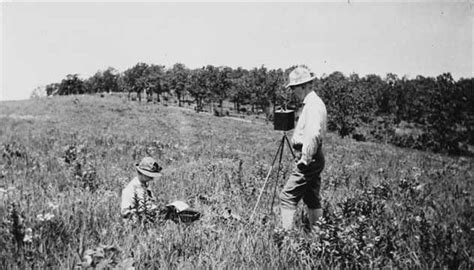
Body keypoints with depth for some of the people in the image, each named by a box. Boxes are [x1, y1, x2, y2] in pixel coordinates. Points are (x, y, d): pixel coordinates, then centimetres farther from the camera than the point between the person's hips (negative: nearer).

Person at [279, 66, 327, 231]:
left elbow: (313, 135, -28)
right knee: (312, 199, 15)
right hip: (315, 158, 11)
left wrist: (304, 159, -23)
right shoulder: (311, 103, 16)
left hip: (309, 159, -11)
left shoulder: (313, 105, -16)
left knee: (287, 197, -8)